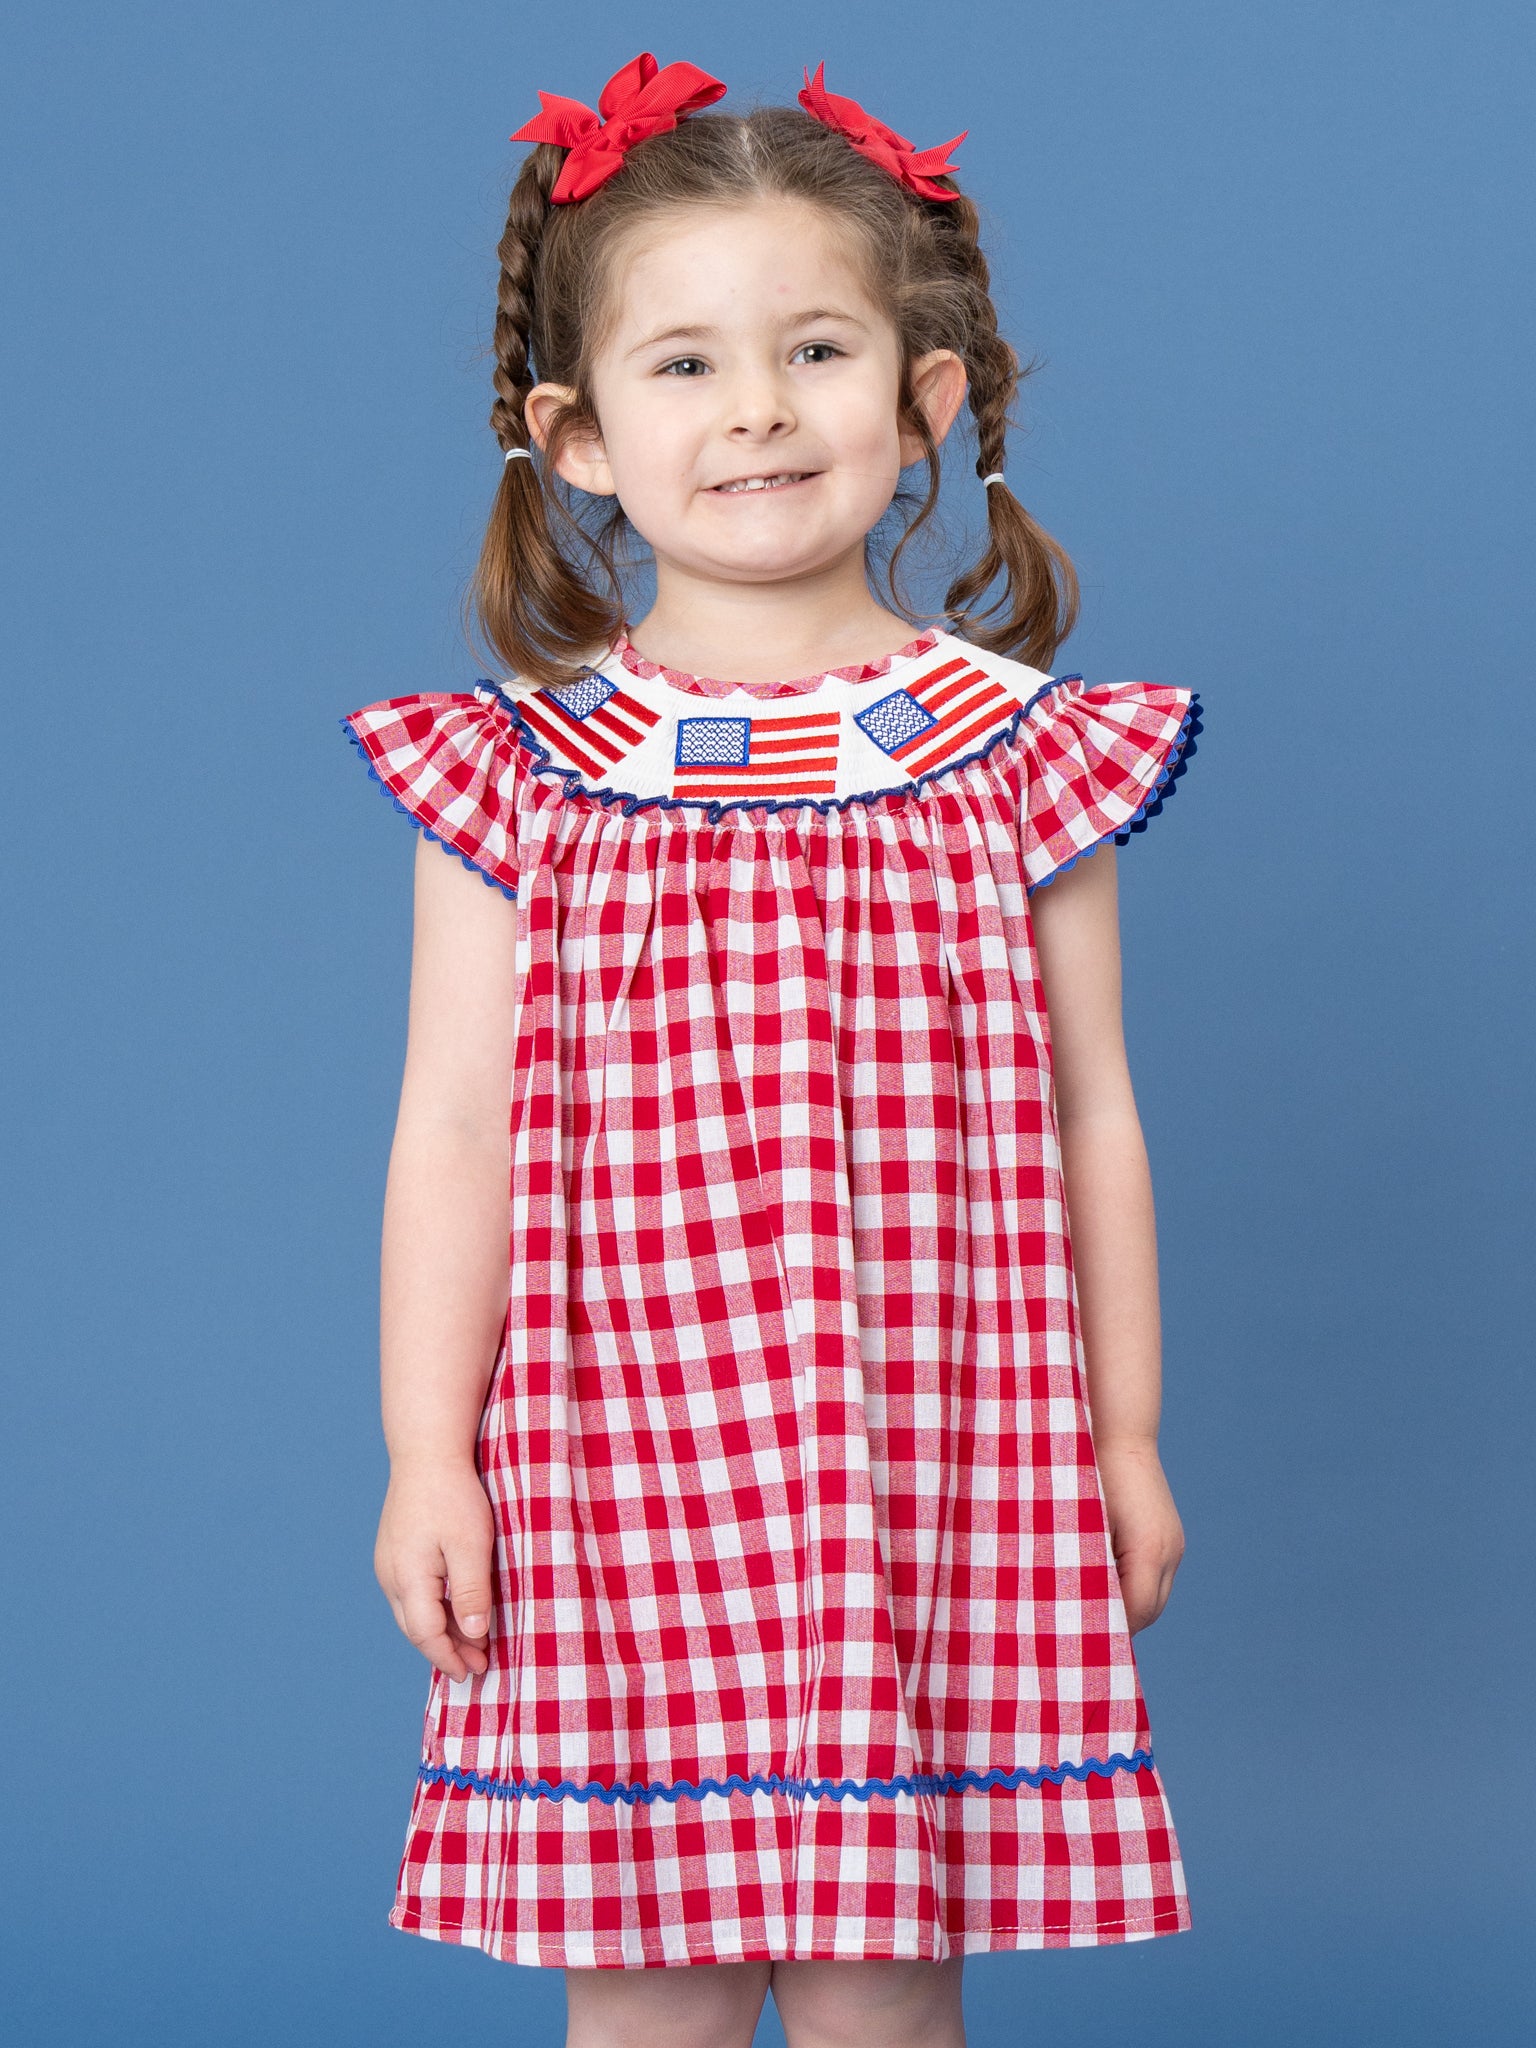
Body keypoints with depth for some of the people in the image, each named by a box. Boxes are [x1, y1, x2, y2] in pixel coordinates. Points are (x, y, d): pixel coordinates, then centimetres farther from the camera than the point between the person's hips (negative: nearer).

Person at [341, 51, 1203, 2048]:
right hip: (623, 1453, 0)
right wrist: (426, 1453, -1)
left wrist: (1125, 1442, 9)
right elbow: (452, 1132, 2)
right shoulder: (521, 771, 1)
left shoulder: (1020, 752, 2)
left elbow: (1089, 1120, 7)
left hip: (936, 1463, 1)